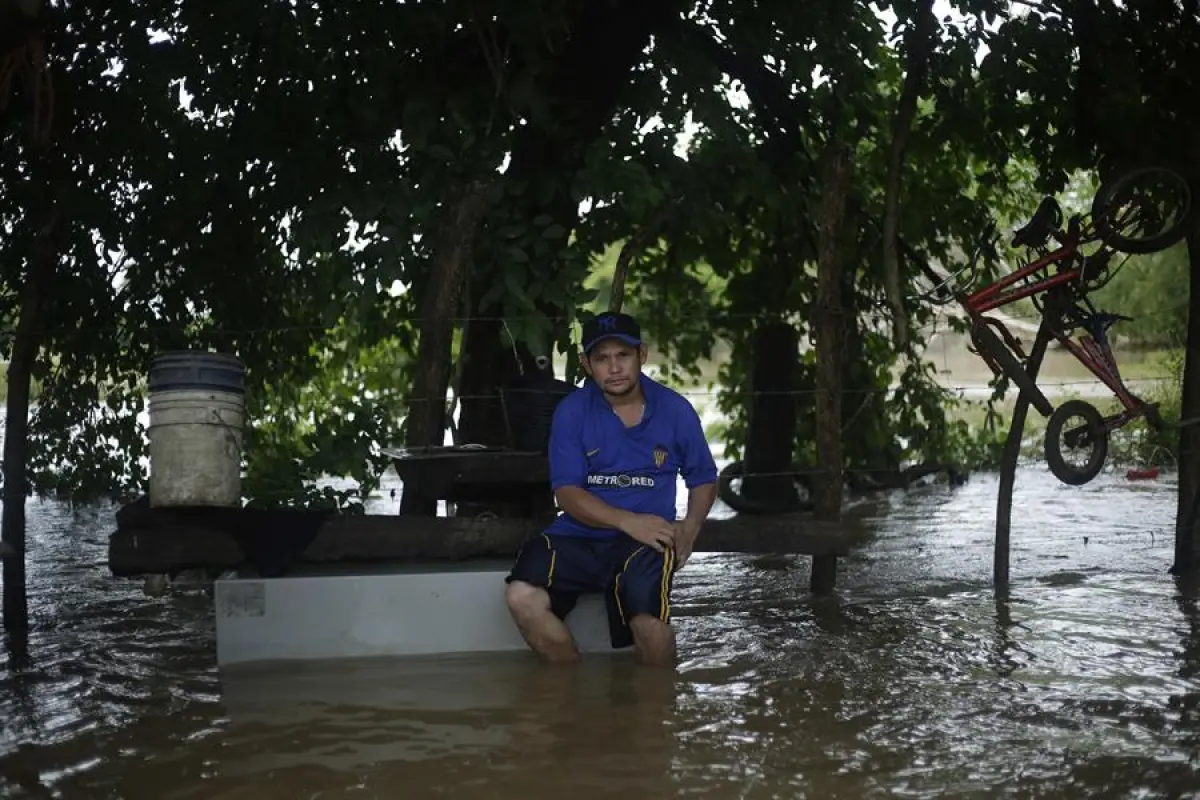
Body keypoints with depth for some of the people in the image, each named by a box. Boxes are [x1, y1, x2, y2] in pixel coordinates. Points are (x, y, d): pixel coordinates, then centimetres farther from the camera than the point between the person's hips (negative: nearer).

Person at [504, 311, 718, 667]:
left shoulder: (675, 410, 5)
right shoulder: (572, 411, 1)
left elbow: (703, 480, 16)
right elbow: (567, 494, -5)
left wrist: (690, 527, -4)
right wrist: (626, 521, -20)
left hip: (646, 538, -1)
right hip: (580, 534, 1)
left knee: (649, 620, -32)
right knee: (522, 596, -26)